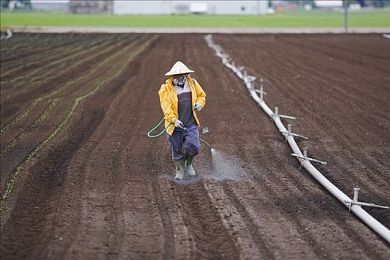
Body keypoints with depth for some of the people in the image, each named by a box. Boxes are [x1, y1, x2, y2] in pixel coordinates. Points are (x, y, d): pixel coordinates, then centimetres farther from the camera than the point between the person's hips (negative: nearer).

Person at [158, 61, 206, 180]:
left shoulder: (192, 83, 4)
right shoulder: (166, 89, -9)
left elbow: (201, 95, 19)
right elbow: (166, 107, -17)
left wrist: (199, 104, -2)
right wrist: (174, 120, -29)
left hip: (191, 124, 2)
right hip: (175, 125, -2)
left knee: (193, 146, -11)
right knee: (177, 151, 8)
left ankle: (188, 163, 20)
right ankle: (180, 170, 31)